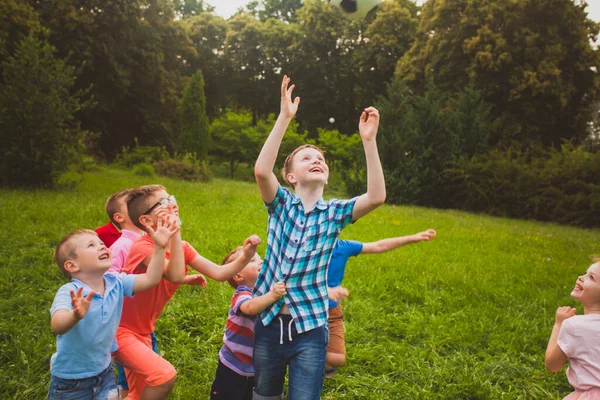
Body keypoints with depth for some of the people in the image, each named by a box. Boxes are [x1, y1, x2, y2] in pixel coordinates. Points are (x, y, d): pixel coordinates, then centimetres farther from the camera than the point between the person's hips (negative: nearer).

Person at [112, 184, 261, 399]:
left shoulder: (182, 247, -2)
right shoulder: (142, 246, -25)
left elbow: (218, 273, -9)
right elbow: (176, 276, -40)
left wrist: (245, 257, -25)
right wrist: (175, 231, -41)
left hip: (142, 331, 8)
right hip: (118, 329, -8)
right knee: (165, 375, -24)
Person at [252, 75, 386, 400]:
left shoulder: (335, 212, -1)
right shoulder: (281, 204, -2)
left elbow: (377, 197, -19)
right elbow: (261, 170, -22)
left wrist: (368, 140, -23)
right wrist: (284, 118, -26)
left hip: (309, 328, 0)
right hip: (269, 323, 1)